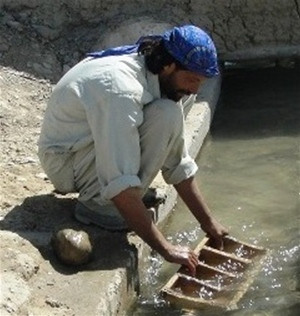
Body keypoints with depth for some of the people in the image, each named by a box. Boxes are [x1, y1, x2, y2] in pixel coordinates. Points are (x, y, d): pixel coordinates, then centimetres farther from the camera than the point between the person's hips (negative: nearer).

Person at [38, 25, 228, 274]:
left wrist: (208, 223, 1)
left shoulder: (164, 81, -5)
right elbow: (120, 187, -36)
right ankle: (98, 204, -15)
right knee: (167, 116, -25)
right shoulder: (121, 90, -33)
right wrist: (165, 248, -34)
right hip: (65, 160, -9)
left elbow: (178, 164, 3)